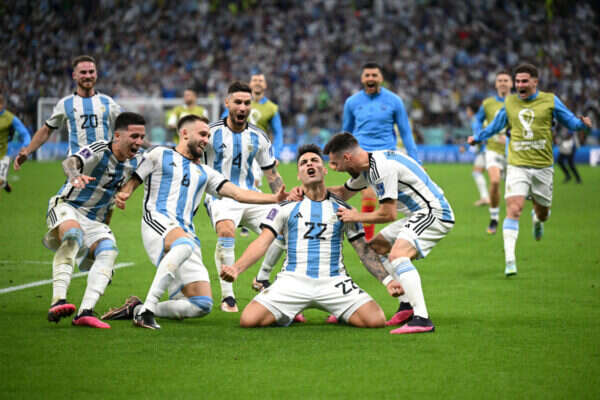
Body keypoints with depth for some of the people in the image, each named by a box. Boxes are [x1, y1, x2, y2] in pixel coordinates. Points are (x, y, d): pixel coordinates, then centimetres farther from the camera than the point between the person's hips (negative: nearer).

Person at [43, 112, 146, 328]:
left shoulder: (135, 162, 4)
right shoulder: (99, 150, -17)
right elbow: (70, 162, -39)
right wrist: (74, 175, -58)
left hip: (95, 221, 6)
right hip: (67, 208, -6)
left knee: (109, 251, -23)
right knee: (73, 236, -37)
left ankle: (85, 312, -34)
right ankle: (57, 301, -47)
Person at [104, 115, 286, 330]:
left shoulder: (205, 173, 29)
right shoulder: (160, 155, 18)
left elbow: (239, 193, 21)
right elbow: (133, 180, 15)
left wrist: (275, 198, 8)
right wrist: (122, 194, -9)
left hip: (186, 234, 6)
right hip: (158, 221, -6)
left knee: (202, 304, -7)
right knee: (184, 243, -42)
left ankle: (137, 309, 4)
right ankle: (147, 309, -42)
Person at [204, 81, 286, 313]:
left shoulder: (258, 137, 6)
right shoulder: (211, 133, -6)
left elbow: (272, 175, 14)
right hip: (220, 196, -5)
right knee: (226, 232, -33)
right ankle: (227, 297, -27)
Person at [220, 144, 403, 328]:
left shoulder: (342, 209, 12)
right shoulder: (286, 208, 9)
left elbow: (364, 250, 12)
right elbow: (262, 243, 2)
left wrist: (387, 280, -1)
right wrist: (236, 268, -15)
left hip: (334, 281, 1)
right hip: (293, 280, 0)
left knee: (376, 320, -22)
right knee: (249, 320, -22)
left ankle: (340, 315, 14)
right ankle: (289, 315, 12)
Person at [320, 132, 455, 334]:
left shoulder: (383, 167, -23)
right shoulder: (365, 167, 8)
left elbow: (388, 214, -21)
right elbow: (343, 193, 25)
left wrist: (356, 217, -6)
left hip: (434, 214, -11)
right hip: (418, 215, 11)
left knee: (397, 255, -28)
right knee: (376, 247, 17)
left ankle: (422, 319, -36)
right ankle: (407, 305, 14)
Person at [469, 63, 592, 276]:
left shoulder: (550, 100, 1)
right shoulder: (509, 102, 6)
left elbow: (570, 121, 7)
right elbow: (496, 125, 23)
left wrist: (582, 123, -14)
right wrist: (477, 137, 20)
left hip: (543, 165, 1)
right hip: (517, 165, 0)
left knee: (543, 211, 13)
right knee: (513, 209, -18)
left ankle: (537, 219, 54)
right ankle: (509, 259, -20)